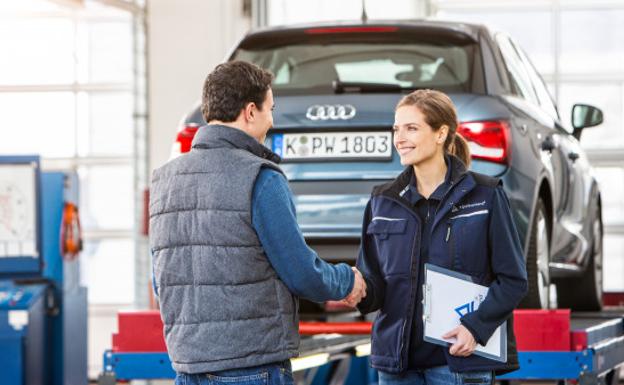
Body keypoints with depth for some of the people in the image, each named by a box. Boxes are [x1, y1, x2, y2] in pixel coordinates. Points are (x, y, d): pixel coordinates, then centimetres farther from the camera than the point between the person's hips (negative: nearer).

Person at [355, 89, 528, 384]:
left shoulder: (484, 195, -1)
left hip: (461, 359, -4)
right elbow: (373, 278, 11)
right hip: (398, 359, 4)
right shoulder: (383, 202, 11)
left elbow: (512, 279, -2)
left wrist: (476, 327, -15)